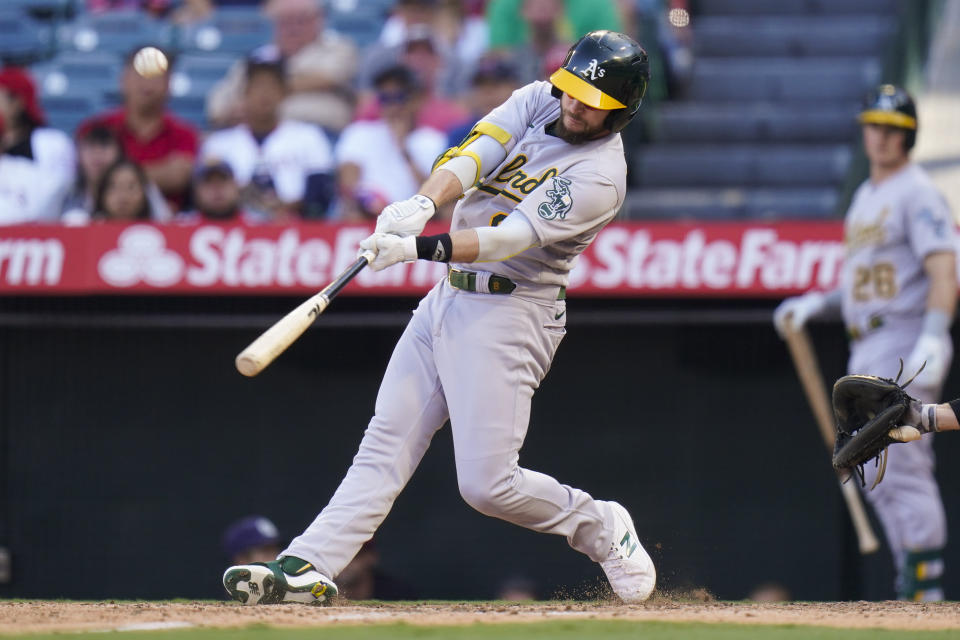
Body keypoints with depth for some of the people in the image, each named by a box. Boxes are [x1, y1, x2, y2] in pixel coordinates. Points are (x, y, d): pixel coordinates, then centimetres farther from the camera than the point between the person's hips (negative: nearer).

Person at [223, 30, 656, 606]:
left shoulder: (600, 179, -17)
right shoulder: (538, 101, 3)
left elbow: (510, 239, -27)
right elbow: (469, 158, -11)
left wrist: (418, 249, -39)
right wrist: (424, 203, -32)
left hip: (511, 313, -7)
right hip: (449, 295, 7)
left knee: (487, 483, -10)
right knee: (387, 442, 0)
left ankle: (600, 527, 14)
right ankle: (309, 569, -6)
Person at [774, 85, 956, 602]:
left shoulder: (917, 194, -9)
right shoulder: (865, 196, 19)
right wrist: (815, 304, 17)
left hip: (906, 348, -10)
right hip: (867, 355, 10)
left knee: (901, 470, -14)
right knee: (878, 478, 10)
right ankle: (910, 588, 16)